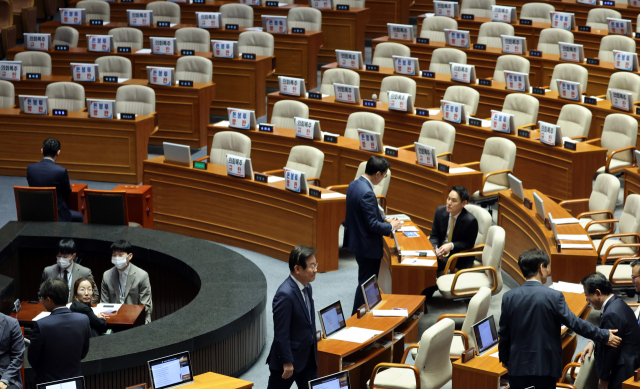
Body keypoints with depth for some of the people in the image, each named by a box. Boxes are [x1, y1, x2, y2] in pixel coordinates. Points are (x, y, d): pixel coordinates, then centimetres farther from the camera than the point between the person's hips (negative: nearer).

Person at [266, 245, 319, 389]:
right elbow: (281, 333, -23)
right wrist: (287, 363, -20)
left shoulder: (307, 287, 3)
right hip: (289, 357, -8)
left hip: (308, 355, 8)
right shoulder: (285, 295, -25)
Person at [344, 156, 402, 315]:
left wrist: (384, 219, 13)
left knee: (365, 282, 22)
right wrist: (391, 227, -10)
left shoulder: (354, 184, 3)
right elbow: (372, 225, -25)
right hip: (367, 246, -10)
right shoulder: (367, 193, -28)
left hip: (356, 240, 10)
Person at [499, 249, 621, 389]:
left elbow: (504, 334, 4)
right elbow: (574, 322, -11)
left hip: (518, 366, 2)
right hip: (545, 366, -2)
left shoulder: (508, 297, -3)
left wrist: (504, 358, 19)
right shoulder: (554, 296, -12)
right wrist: (604, 336, -1)